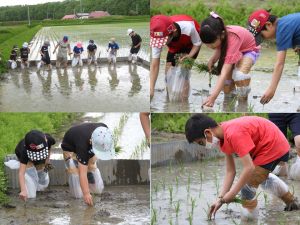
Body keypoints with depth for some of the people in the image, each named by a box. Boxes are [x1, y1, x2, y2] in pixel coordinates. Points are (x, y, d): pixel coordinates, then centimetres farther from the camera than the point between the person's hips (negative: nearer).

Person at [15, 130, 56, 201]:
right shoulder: (24, 150, -47)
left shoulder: (48, 139, -39)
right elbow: (21, 173, -52)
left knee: (42, 186, 9)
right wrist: (23, 190, -64)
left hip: (41, 159, 3)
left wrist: (47, 158, -5)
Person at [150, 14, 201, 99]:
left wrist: (189, 56, -41)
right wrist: (151, 90, -33)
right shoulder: (158, 36, -35)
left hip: (191, 44, -3)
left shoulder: (188, 27, -45)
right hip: (175, 46, 3)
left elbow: (197, 43, -22)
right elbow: (154, 64, -30)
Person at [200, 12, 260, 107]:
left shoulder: (232, 37, -43)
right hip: (232, 51, 5)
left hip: (249, 50, -5)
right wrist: (212, 59, -29)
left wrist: (213, 97, -54)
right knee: (227, 91, -7)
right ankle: (232, 93, 27)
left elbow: (225, 71, -48)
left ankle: (243, 98, -9)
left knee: (240, 74, -37)